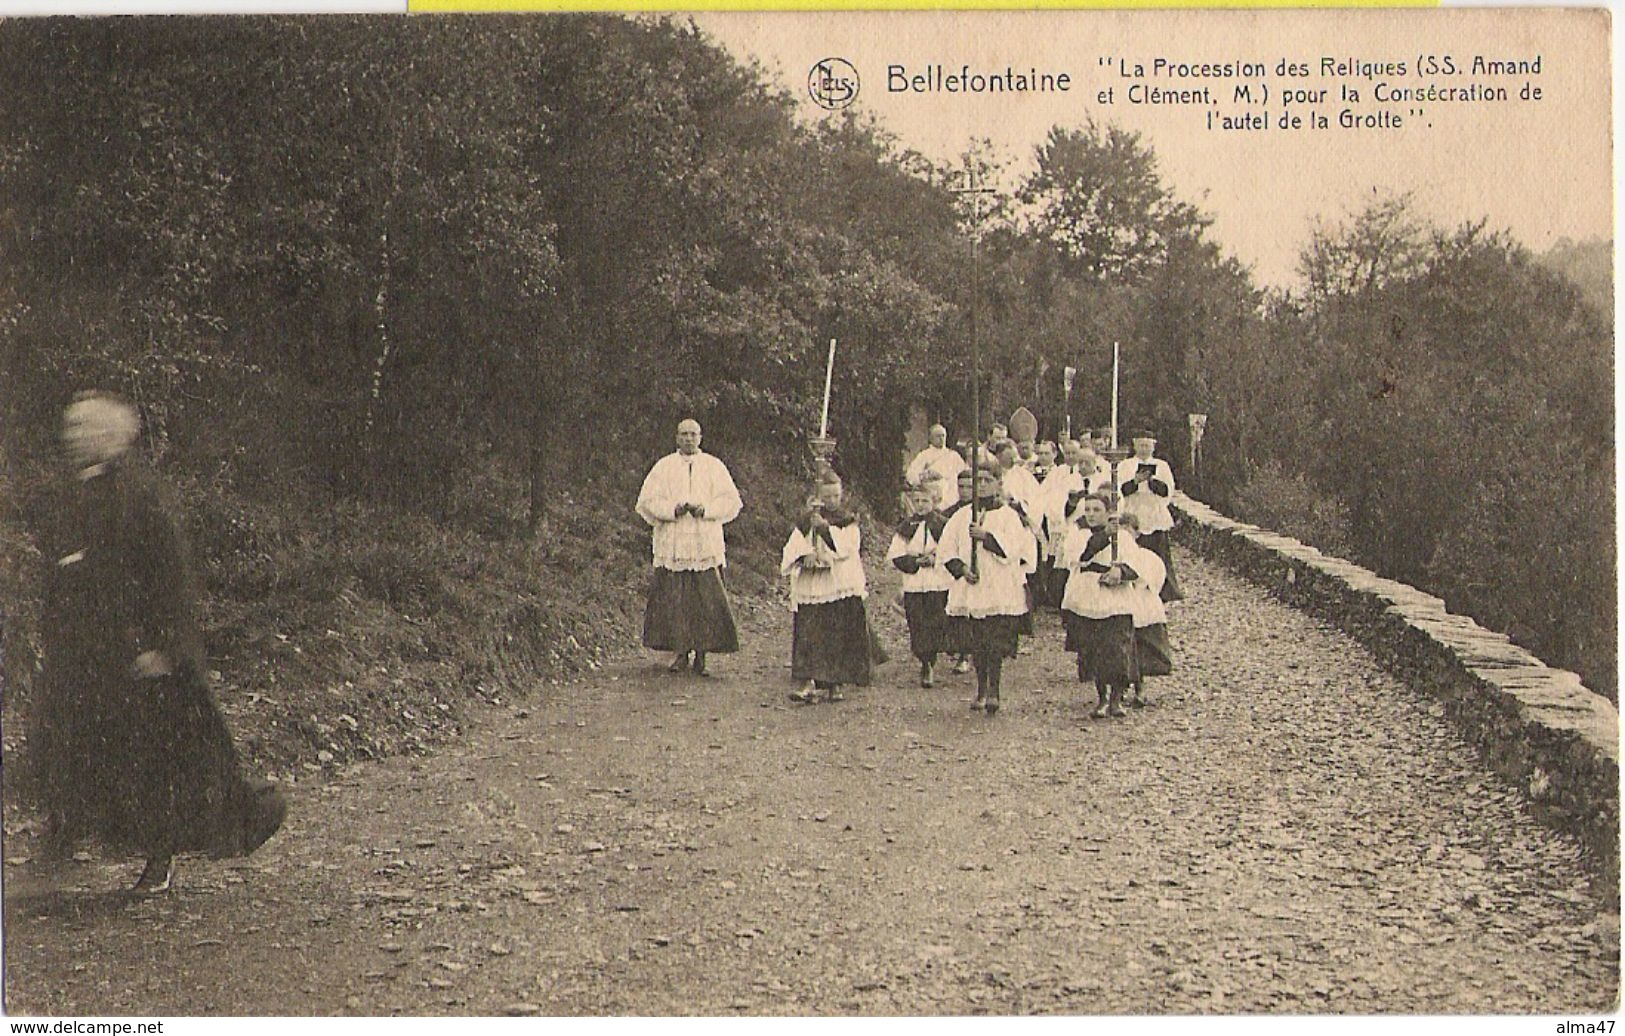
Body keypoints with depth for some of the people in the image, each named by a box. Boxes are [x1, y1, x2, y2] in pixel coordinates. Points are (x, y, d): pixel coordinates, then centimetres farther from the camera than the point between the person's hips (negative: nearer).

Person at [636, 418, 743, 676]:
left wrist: (705, 509, -11)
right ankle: (681, 653, 8)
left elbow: (731, 501, 5)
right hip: (672, 546, 0)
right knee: (674, 600, -2)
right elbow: (648, 501, 4)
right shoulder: (664, 467, 9)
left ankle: (701, 654, 3)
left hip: (707, 545, 0)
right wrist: (673, 510, -12)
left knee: (707, 601, -5)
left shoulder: (714, 467, 10)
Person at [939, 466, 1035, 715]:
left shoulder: (1008, 516, 4)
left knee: (996, 641, -11)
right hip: (970, 590, 3)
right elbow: (946, 549, 7)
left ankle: (993, 690, -8)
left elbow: (1011, 548, -10)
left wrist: (986, 537, -22)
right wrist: (961, 568, -8)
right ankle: (981, 690, 16)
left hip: (1000, 591, -3)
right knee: (976, 644, 6)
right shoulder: (961, 516, 12)